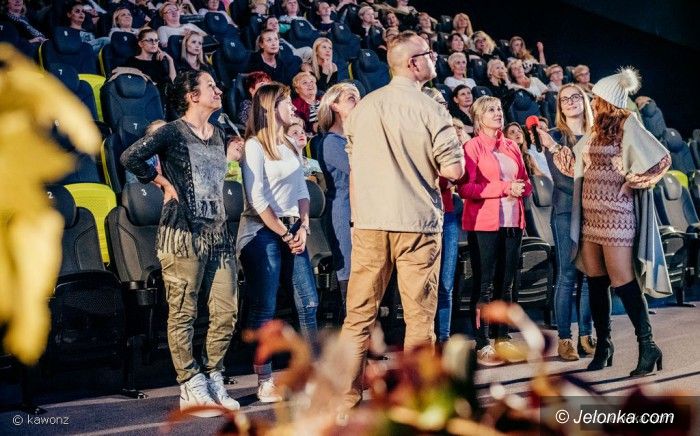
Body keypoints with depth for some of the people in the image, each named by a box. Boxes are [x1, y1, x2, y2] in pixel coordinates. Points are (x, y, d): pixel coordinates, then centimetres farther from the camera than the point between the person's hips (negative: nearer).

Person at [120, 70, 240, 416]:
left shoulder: (219, 135, 16)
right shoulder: (173, 132, -5)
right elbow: (130, 157, -16)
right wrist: (164, 183, -7)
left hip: (217, 233, 7)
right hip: (183, 233, -7)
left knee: (226, 312, 5)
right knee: (183, 313, -1)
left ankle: (213, 380, 19)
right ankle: (191, 388, 8)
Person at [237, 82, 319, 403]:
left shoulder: (290, 145, 15)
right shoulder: (254, 146, -8)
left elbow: (301, 191, 15)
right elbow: (257, 200, -14)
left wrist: (303, 227, 0)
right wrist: (285, 235, -11)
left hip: (292, 231, 7)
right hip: (263, 232, -7)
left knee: (308, 303, 6)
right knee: (264, 309, -3)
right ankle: (265, 383, 3)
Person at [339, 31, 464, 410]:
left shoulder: (363, 107, 6)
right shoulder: (430, 109, -7)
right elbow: (453, 169, -9)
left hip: (368, 222, 4)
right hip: (417, 222, -3)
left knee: (359, 314, 9)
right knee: (419, 316, 6)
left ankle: (346, 396, 12)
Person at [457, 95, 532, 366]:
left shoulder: (512, 147, 15)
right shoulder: (472, 147, -1)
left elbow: (526, 182, 18)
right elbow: (465, 188, -11)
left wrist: (521, 188, -6)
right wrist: (505, 188, -17)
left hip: (513, 222, 5)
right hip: (483, 224, -5)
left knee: (506, 284, 9)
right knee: (485, 285, -3)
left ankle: (503, 340, 16)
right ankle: (482, 345, 1)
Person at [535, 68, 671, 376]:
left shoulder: (627, 125, -5)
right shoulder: (595, 131, 15)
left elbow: (662, 158, -11)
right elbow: (574, 167, 19)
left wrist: (632, 182, -10)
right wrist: (551, 145, 15)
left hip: (615, 215, -7)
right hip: (590, 215, 7)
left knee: (622, 281, -8)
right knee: (595, 281, 9)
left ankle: (647, 347, 0)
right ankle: (603, 345, 18)